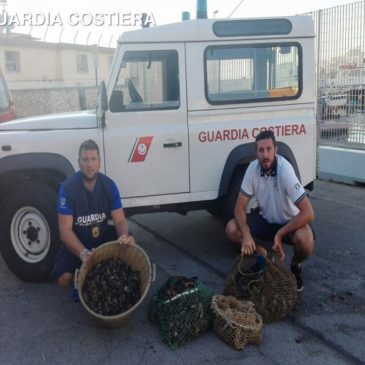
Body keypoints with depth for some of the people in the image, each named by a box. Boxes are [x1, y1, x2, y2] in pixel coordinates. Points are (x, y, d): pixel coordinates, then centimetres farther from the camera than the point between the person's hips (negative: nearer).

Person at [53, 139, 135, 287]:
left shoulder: (109, 185, -11)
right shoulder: (68, 188, -22)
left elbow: (120, 220, -11)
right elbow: (65, 230, -25)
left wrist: (124, 236, -36)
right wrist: (83, 253, -42)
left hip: (103, 235, 3)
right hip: (77, 240, -2)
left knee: (129, 243, -25)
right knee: (64, 278, -24)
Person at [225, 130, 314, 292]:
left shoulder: (285, 171, -29)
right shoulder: (253, 168, -16)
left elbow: (308, 213, -32)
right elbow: (239, 207, -11)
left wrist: (279, 234, -27)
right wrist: (246, 234, -28)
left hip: (289, 222, -4)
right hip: (265, 219, 4)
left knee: (305, 240, -35)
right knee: (231, 229, -16)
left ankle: (295, 265, 2)